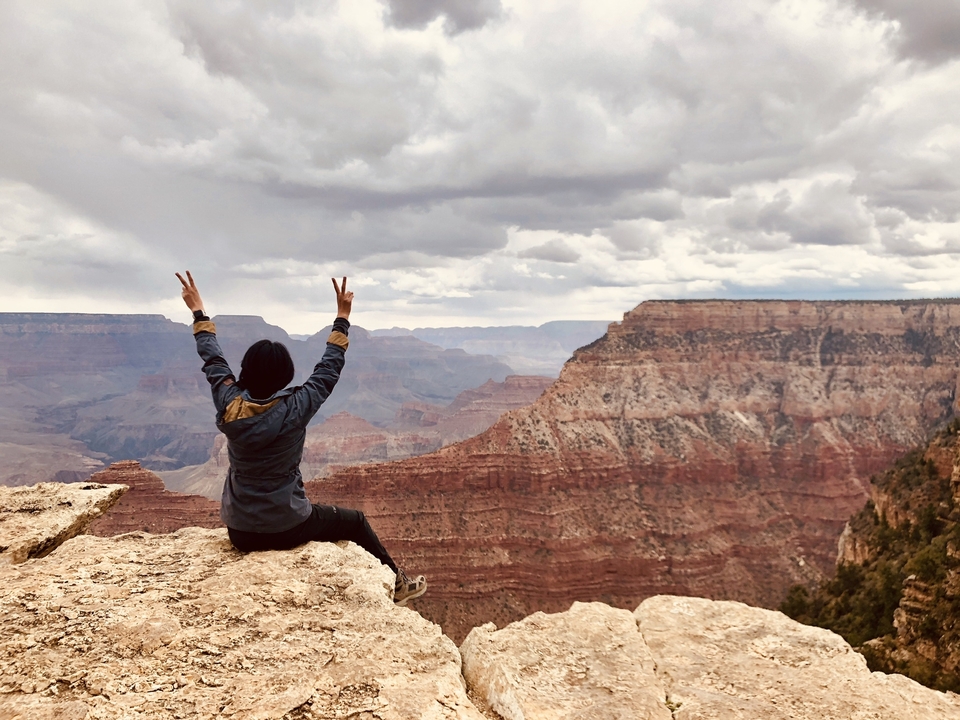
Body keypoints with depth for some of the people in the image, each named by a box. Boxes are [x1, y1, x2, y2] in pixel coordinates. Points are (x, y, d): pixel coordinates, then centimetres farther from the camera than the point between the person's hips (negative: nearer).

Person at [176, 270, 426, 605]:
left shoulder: (229, 408, -12)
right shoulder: (294, 410, -21)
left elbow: (212, 361, 3)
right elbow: (329, 369, -9)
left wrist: (198, 311, 17)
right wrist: (343, 317, 1)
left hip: (240, 534, 4)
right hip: (287, 530, -3)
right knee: (355, 521, 21)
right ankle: (397, 585, 35)